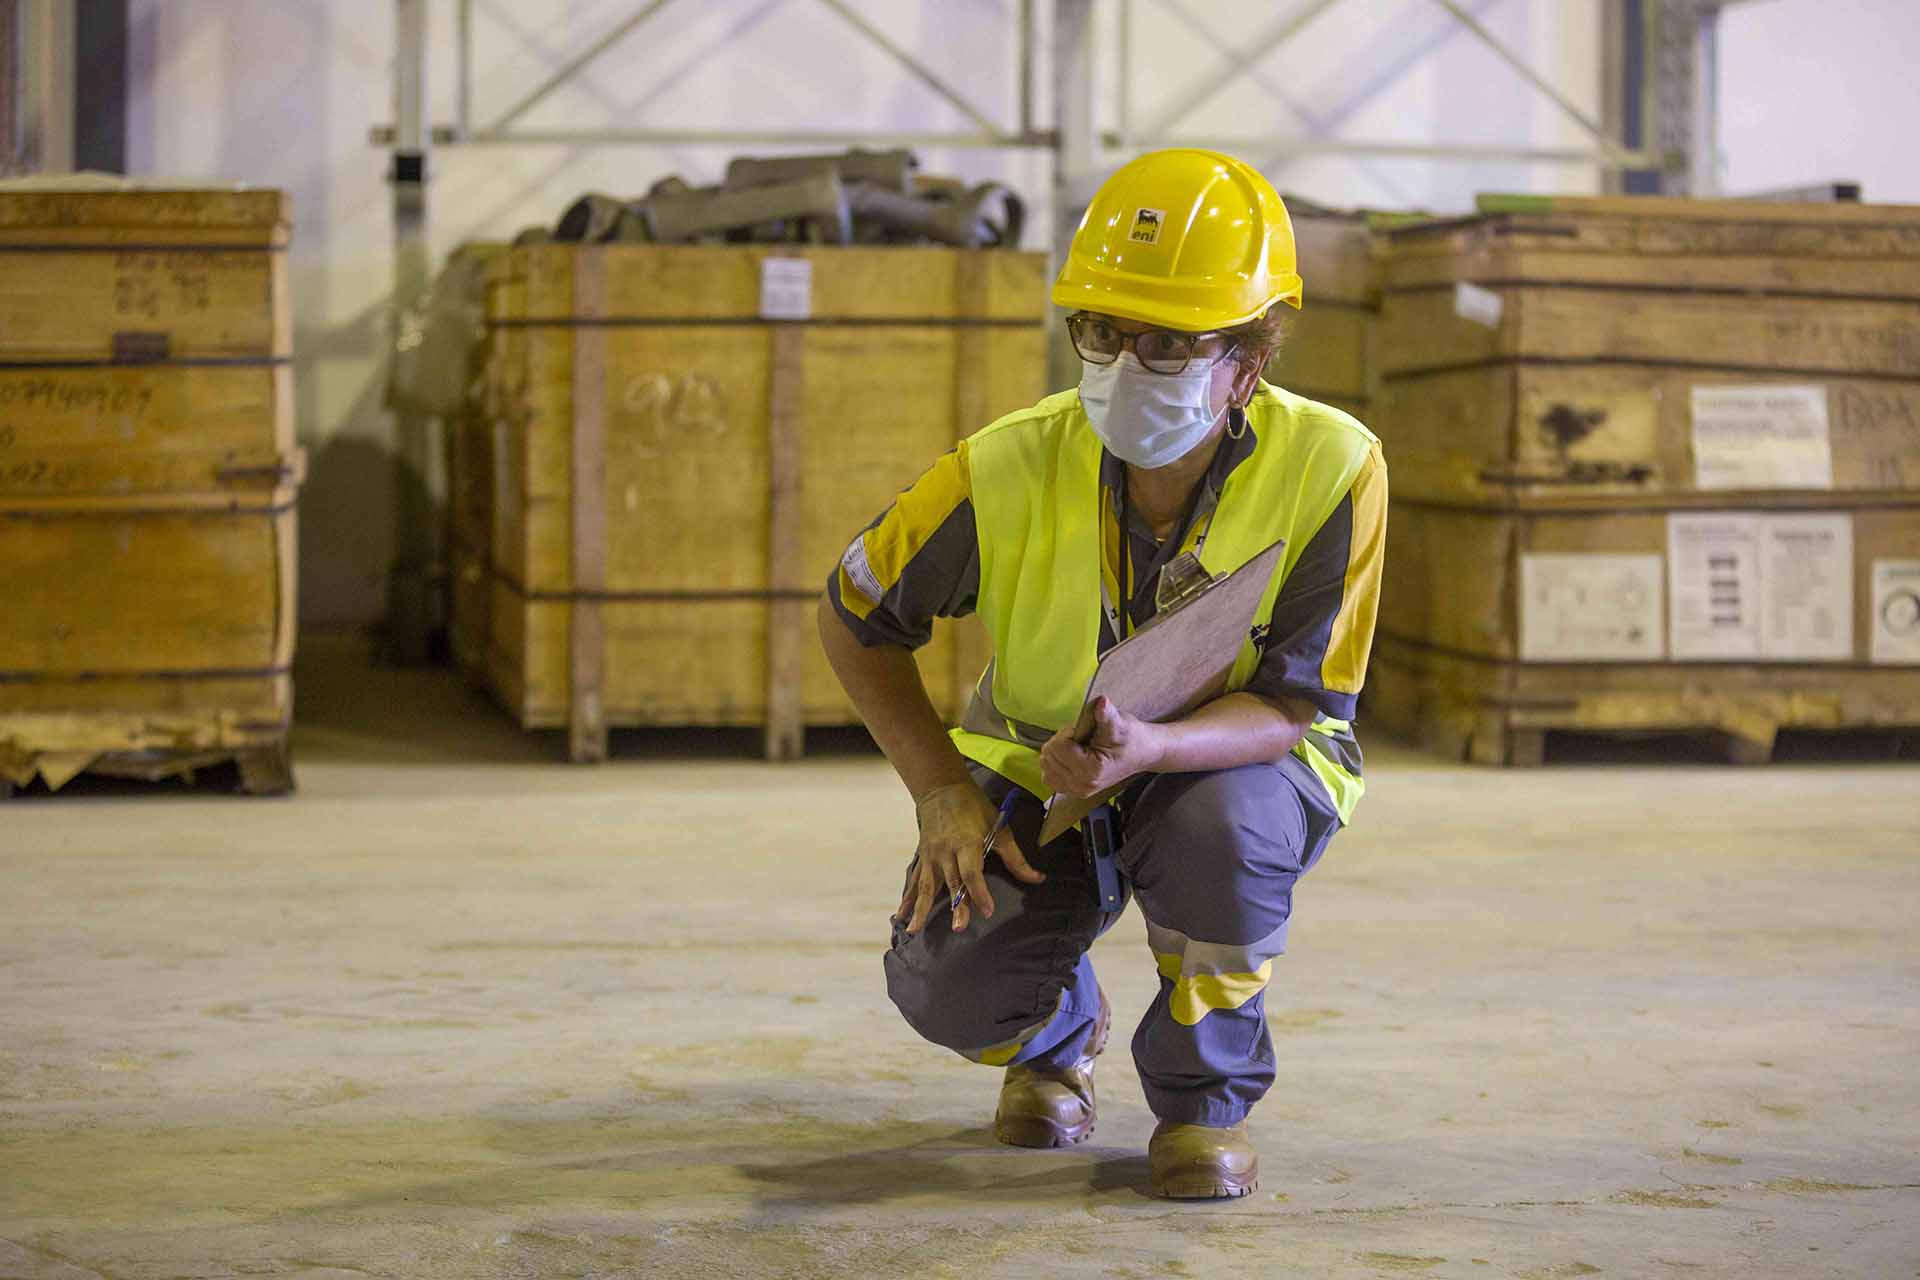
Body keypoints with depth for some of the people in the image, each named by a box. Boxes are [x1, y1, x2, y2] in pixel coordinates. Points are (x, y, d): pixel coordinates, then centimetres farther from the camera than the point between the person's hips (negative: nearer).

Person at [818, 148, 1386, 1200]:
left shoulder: (1330, 470, -27)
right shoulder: (1009, 471, -24)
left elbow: (1294, 705, -23)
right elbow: (854, 619, -7)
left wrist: (1148, 748, -43)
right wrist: (942, 791, -16)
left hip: (1234, 756, -1)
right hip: (1037, 769, 1)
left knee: (1229, 824, -38)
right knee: (944, 985, -23)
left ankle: (1206, 1091, -6)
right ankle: (1058, 1029, 19)